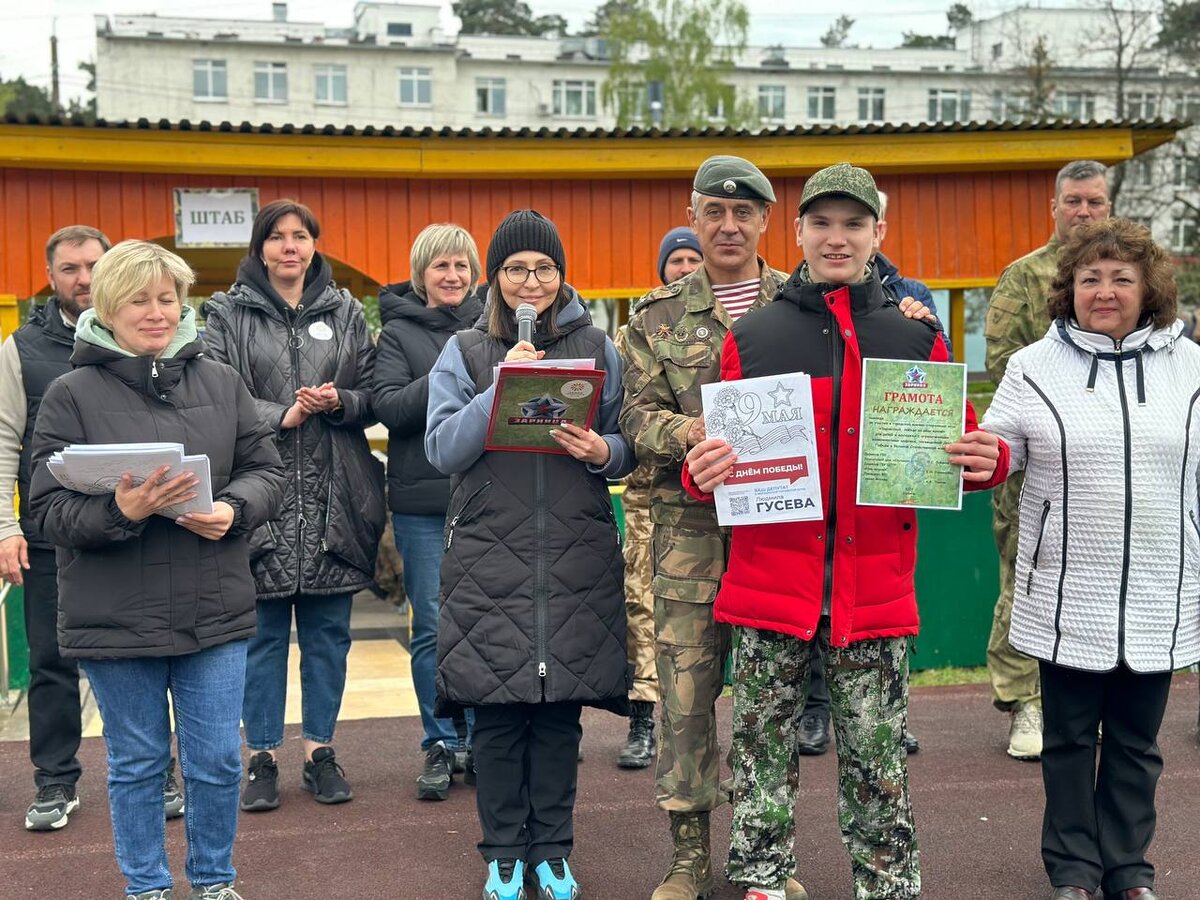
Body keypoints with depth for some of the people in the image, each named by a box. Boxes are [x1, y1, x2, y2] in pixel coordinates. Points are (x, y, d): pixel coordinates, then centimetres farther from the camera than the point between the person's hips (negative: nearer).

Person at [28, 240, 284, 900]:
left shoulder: (220, 382, 5)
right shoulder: (72, 394, -4)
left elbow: (265, 470, 8)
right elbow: (48, 509, -7)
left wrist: (232, 510, -13)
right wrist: (120, 511, -25)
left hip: (214, 613, 2)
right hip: (115, 618, -2)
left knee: (218, 760, 9)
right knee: (136, 763, 12)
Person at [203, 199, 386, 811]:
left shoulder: (345, 313, 12)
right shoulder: (228, 314, 5)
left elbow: (372, 397, 10)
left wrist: (339, 402, -11)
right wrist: (282, 415, -16)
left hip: (332, 501, 2)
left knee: (327, 631, 8)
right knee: (263, 631, 4)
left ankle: (320, 750, 20)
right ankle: (263, 756, 15)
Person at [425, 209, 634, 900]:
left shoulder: (598, 348, 10)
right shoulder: (465, 353, 7)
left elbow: (628, 447, 10)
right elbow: (443, 449, -3)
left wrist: (603, 452, -12)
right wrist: (502, 386, -13)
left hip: (577, 557, 1)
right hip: (491, 555, -1)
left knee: (562, 708, 6)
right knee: (497, 710, 3)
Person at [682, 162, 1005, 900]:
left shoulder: (917, 340, 7)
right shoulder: (752, 339, 5)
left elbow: (953, 448, 11)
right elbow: (726, 452, 7)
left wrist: (983, 462, -11)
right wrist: (704, 472, -15)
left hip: (875, 589, 0)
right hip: (771, 586, 0)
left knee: (879, 766, 7)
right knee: (764, 755, 8)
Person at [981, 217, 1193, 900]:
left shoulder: (1187, 363, 4)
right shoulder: (1036, 366, 0)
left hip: (1160, 597, 1)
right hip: (1067, 595, -1)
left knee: (1136, 741, 13)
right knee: (1070, 737, 10)